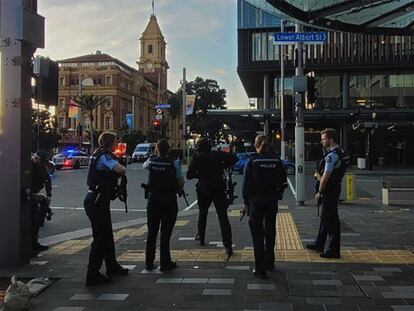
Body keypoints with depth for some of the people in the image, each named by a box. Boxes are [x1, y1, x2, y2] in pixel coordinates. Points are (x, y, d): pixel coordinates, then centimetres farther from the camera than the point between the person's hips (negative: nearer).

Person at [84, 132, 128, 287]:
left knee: (107, 235, 21)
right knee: (100, 238, -5)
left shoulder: (99, 154, 14)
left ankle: (112, 266, 35)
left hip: (99, 201, 10)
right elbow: (119, 169, -32)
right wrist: (124, 167, -10)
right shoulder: (104, 156, -17)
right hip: (96, 202, -10)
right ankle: (92, 276, 1)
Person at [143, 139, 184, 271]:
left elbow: (144, 165, 24)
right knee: (166, 233, 2)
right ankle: (165, 263, 7)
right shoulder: (174, 162, -9)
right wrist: (177, 189, 10)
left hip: (153, 198, 3)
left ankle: (149, 263, 19)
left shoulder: (151, 160, 0)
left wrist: (155, 155, 23)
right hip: (169, 199, -3)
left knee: (152, 232, 12)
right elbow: (181, 182, -9)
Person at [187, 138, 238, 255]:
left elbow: (189, 175, -8)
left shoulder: (197, 158, -2)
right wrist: (224, 166, 7)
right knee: (223, 217, -4)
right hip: (219, 189, 0)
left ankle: (201, 237, 36)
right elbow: (234, 158, -2)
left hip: (204, 190, 0)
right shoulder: (217, 154, 1)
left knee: (202, 214, 23)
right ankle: (227, 245, -12)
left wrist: (198, 174, 10)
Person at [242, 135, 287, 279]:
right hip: (272, 200, 4)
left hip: (256, 200, -3)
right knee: (270, 232, 19)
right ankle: (269, 262, 34)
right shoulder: (276, 161, 1)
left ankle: (260, 269, 2)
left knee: (258, 234, 3)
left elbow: (246, 184, -9)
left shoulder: (252, 161, -8)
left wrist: (246, 203, -2)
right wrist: (278, 196, 11)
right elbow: (283, 182, 1)